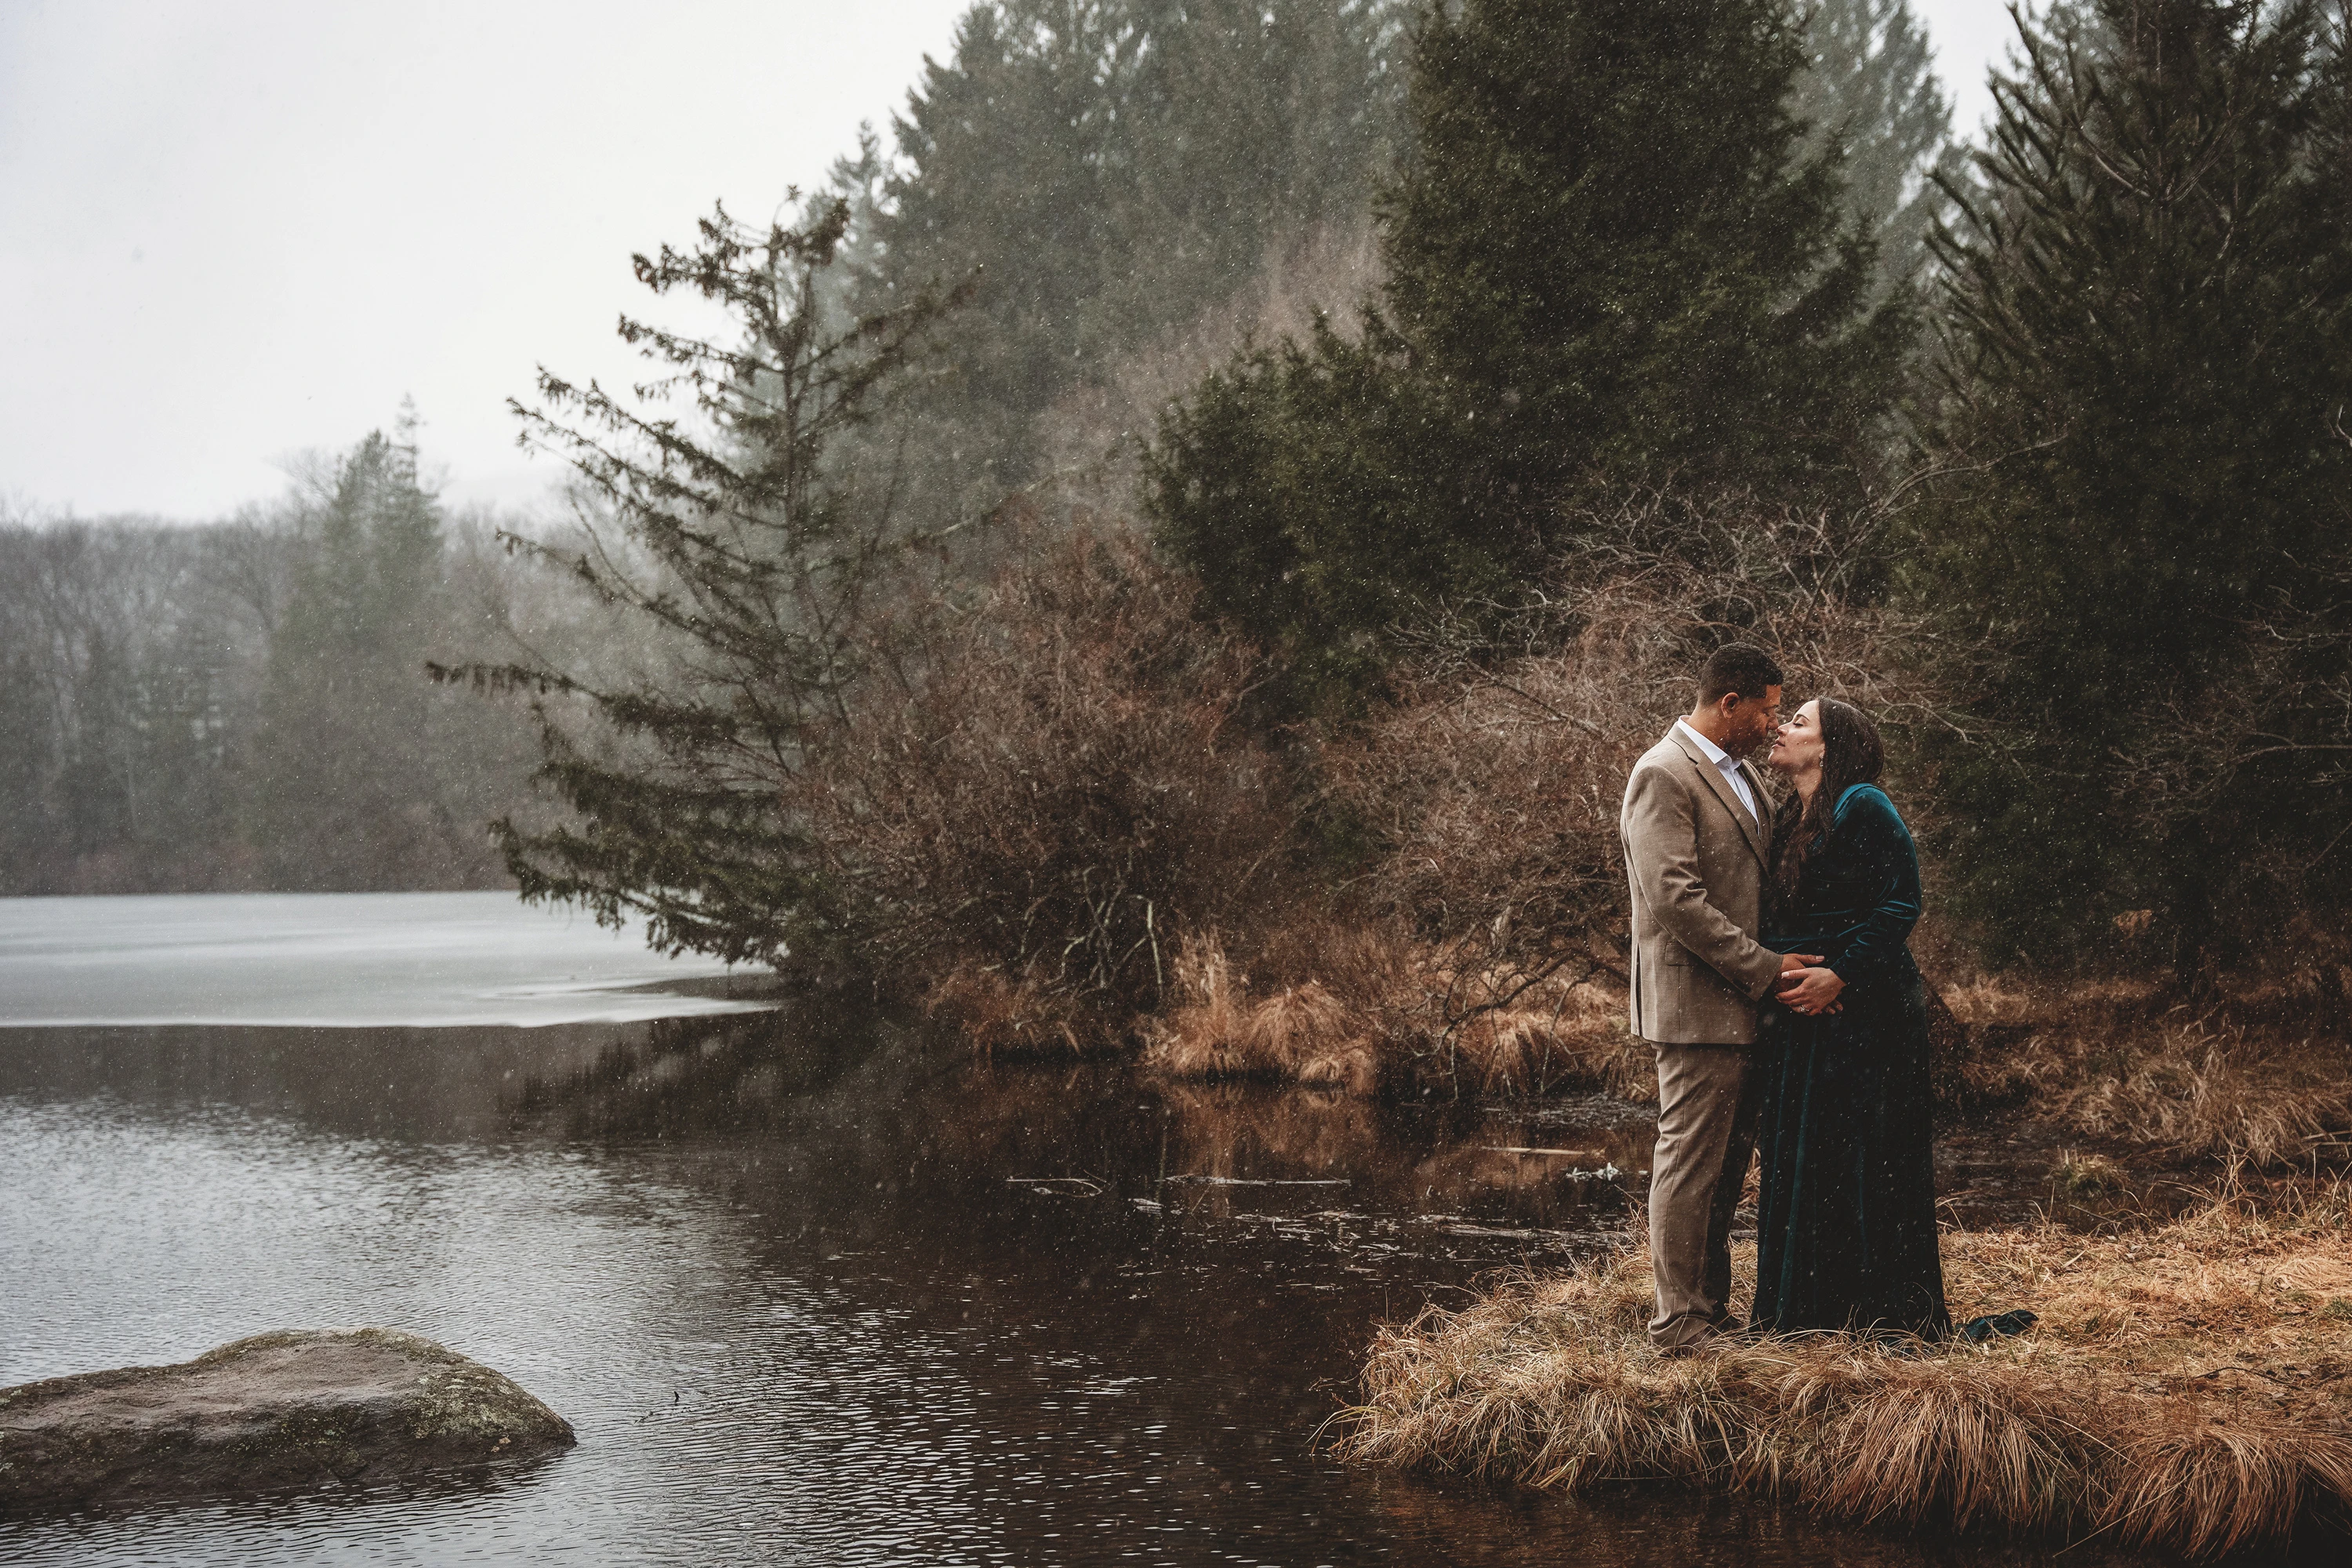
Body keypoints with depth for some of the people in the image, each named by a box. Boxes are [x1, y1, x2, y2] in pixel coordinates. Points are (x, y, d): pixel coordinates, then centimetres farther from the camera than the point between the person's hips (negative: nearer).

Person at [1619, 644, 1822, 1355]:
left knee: (1728, 1165, 14)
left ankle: (1712, 1308, 23)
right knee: (1689, 1164, -4)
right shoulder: (1663, 776, -14)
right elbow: (1675, 898, -21)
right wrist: (1765, 969, -19)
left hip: (1745, 1001, 9)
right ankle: (1679, 1326, 2)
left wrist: (1781, 964, 10)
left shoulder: (1742, 772, 16)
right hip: (1696, 1007, -9)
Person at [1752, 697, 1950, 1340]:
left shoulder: (1862, 807, -10)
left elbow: (1901, 903, -15)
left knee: (1863, 1161, -4)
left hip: (1865, 1010, -8)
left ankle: (1884, 1312, 4)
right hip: (1800, 1017, 8)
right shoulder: (1789, 820, 15)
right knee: (1796, 1160, 9)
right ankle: (1809, 1307, 17)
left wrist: (1839, 974, -20)